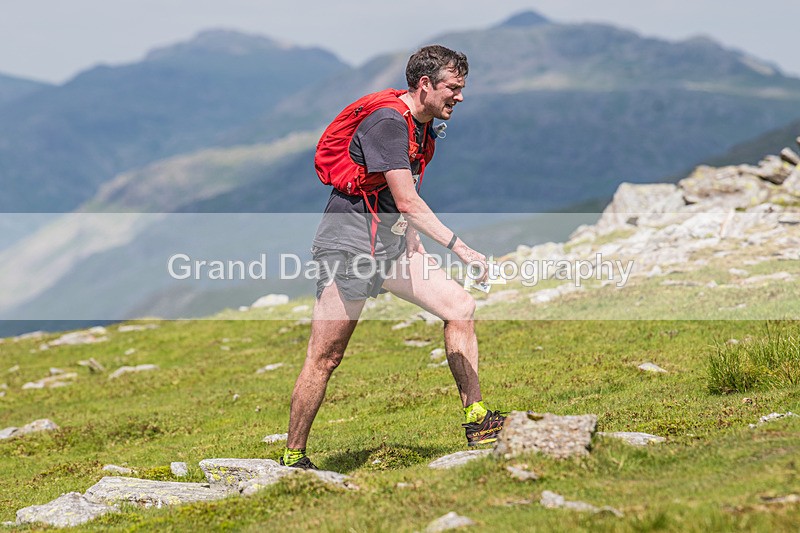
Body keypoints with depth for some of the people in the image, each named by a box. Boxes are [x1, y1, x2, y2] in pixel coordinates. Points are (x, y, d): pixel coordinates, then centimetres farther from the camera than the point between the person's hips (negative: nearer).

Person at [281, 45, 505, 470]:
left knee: (460, 307, -3)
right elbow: (406, 201, -24)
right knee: (325, 357, -6)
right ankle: (293, 458, 5)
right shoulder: (387, 123, -18)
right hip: (348, 246, -9)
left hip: (389, 246, 9)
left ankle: (476, 423, 2)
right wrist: (458, 246, -25)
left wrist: (415, 244, 17)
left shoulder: (425, 130, 12)